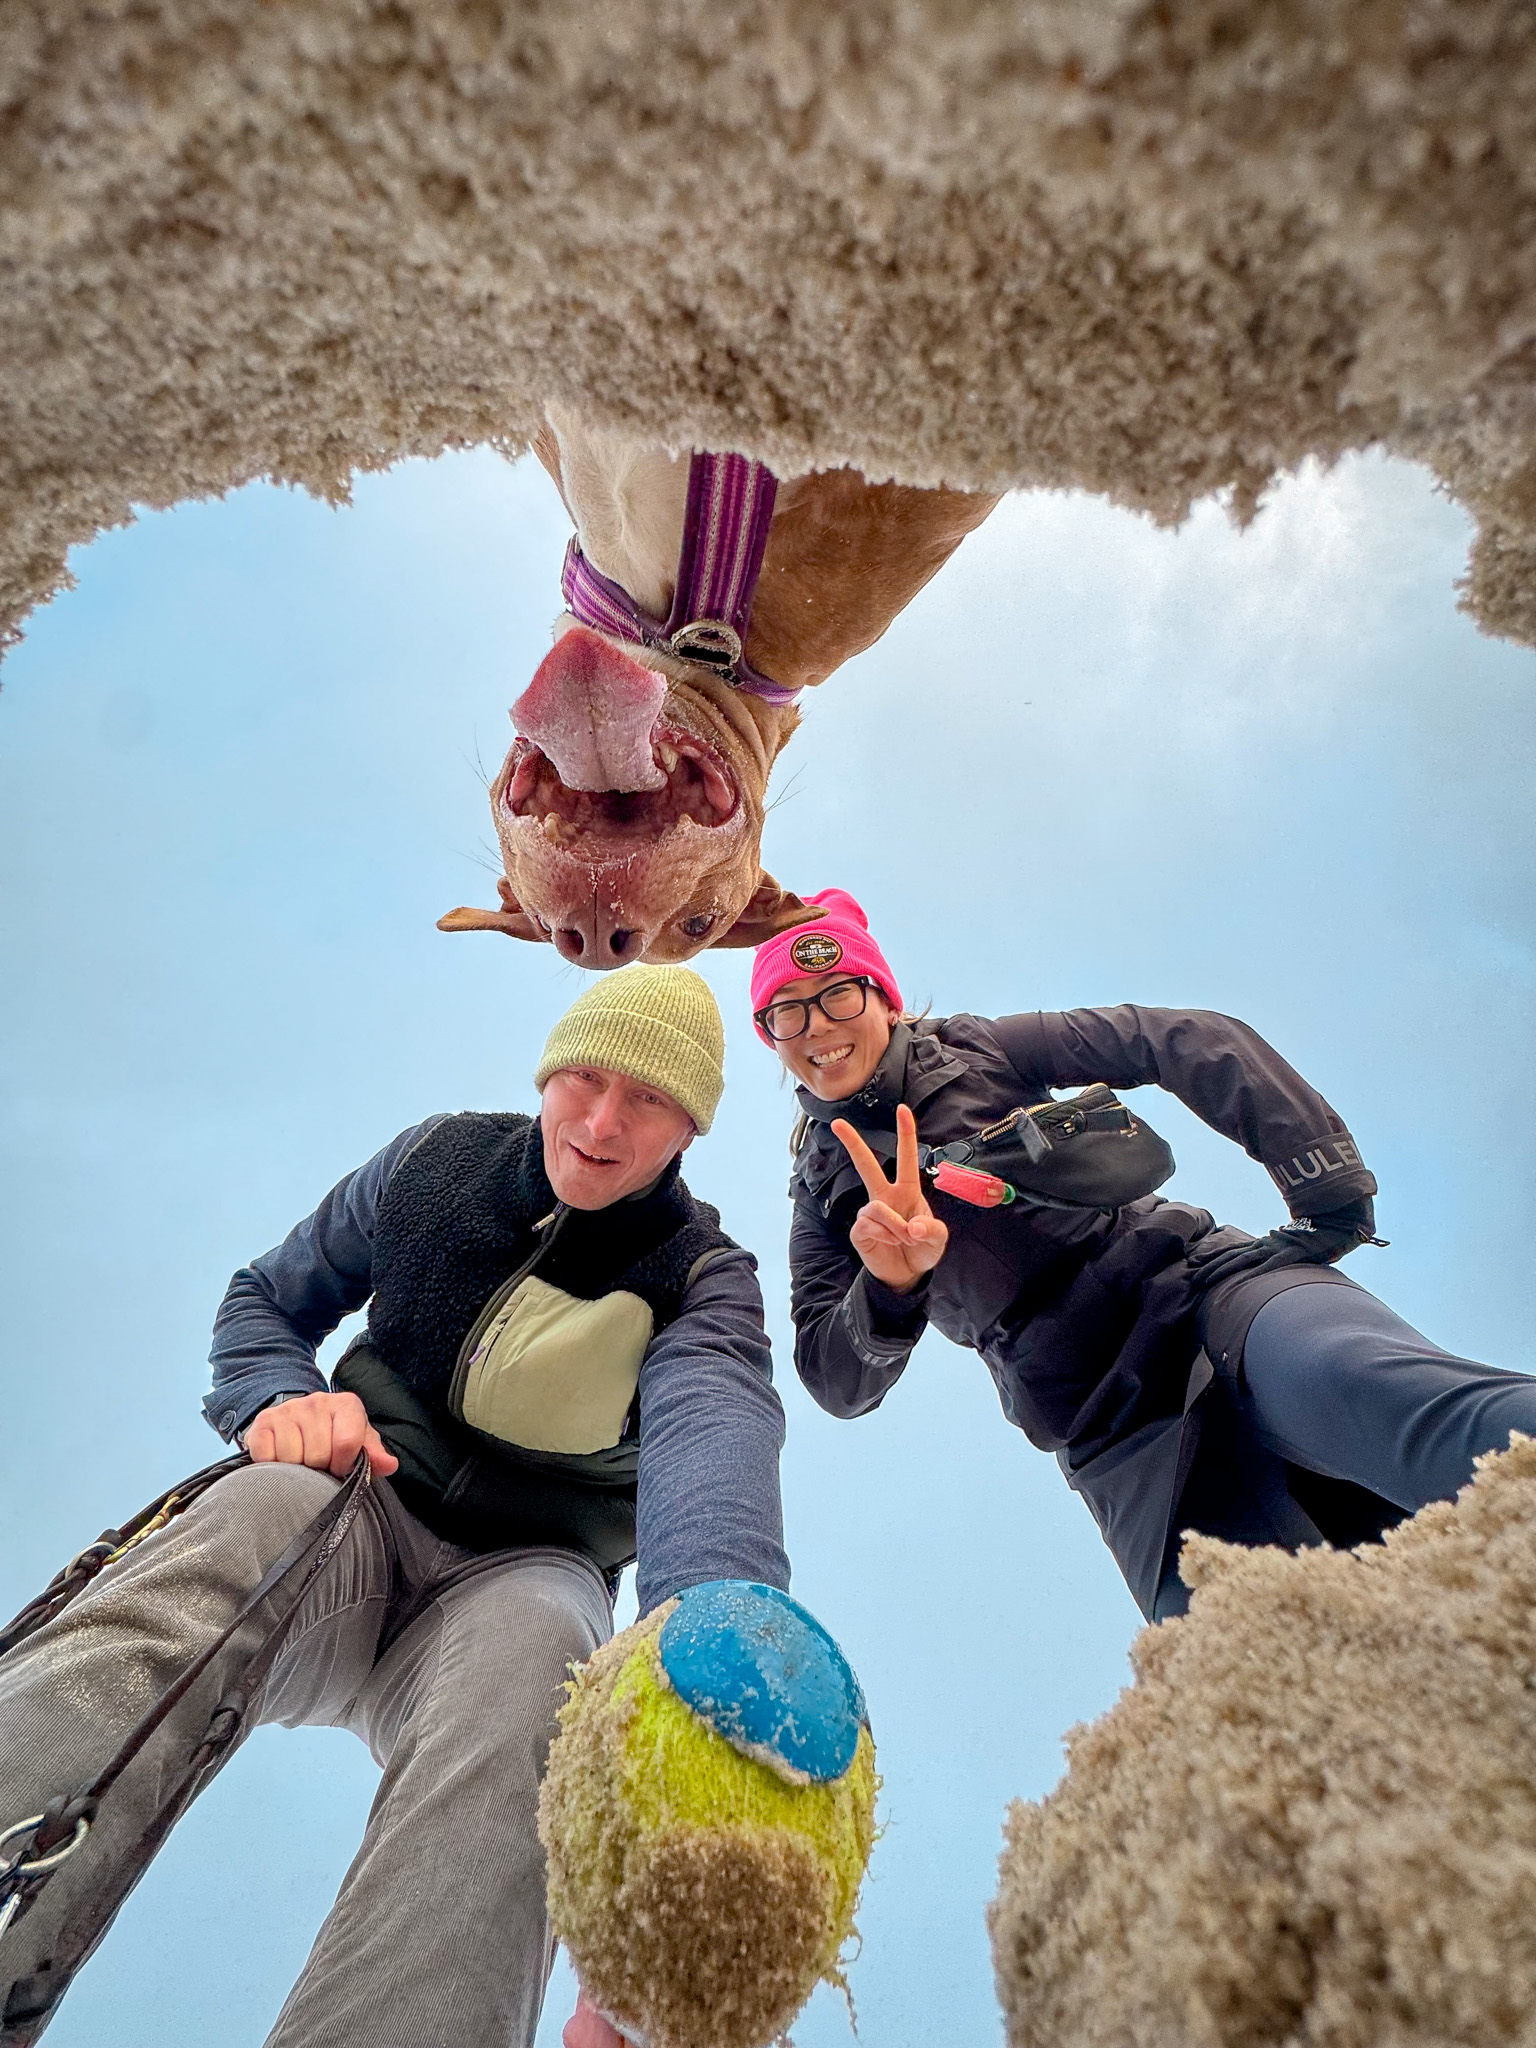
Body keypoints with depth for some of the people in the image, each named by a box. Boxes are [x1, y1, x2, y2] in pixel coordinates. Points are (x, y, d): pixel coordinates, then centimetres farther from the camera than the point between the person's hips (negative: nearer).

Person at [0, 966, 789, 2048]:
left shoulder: (706, 1281, -11)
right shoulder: (436, 1160, 0)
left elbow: (715, 1428, -34)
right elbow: (263, 1296, 11)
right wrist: (280, 1398, -13)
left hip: (527, 1569, -1)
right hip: (360, 1519, 2)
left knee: (533, 1653, -38)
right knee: (259, 1507, -34)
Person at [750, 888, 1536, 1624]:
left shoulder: (979, 1050, 10)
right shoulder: (824, 1196, 16)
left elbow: (1191, 1040, 4)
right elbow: (839, 1383, 6)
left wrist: (1328, 1186, -8)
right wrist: (888, 1287, -17)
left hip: (1200, 1289, -2)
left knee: (1381, 1395, -35)